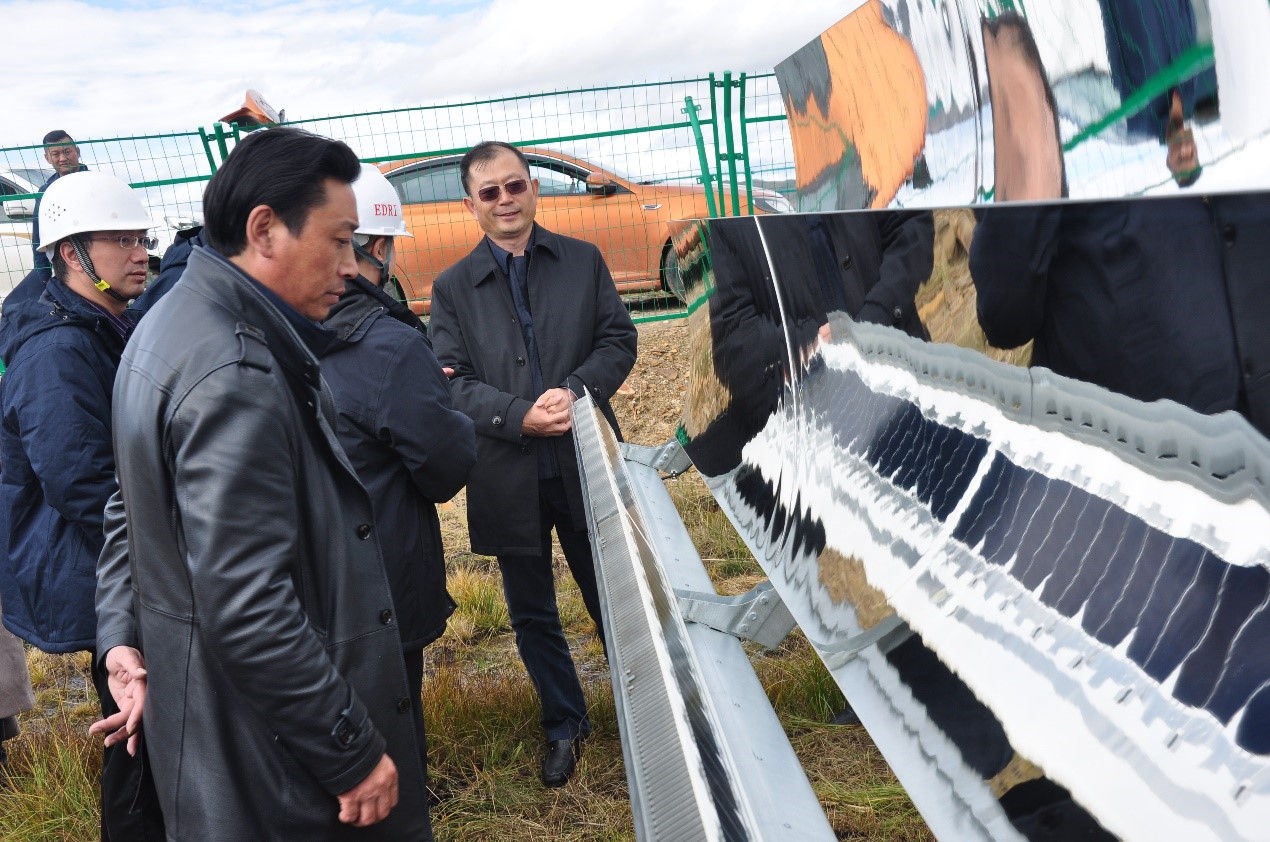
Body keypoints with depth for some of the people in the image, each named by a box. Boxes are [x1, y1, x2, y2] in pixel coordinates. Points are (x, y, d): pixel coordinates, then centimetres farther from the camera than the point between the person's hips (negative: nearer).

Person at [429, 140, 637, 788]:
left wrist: (574, 391, -18)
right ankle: (564, 726, 34)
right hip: (508, 480, 1)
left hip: (586, 463, 0)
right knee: (531, 614, 14)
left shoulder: (583, 260, 4)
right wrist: (520, 416, -20)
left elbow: (619, 340, 0)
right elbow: (452, 380, -5)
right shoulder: (453, 288, 2)